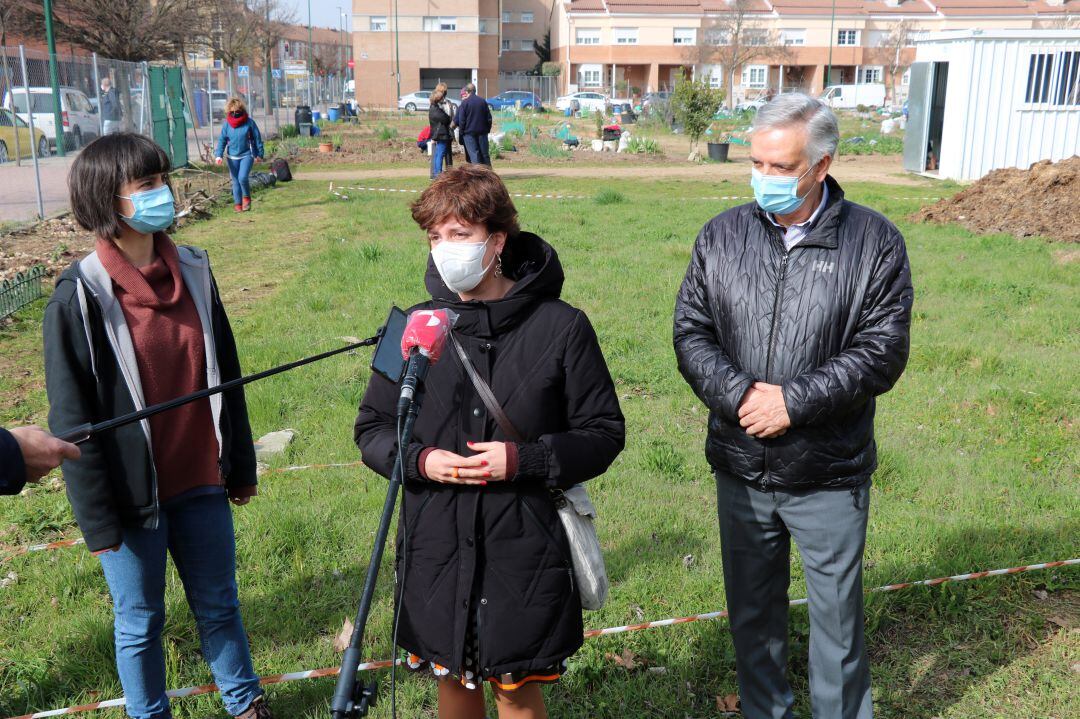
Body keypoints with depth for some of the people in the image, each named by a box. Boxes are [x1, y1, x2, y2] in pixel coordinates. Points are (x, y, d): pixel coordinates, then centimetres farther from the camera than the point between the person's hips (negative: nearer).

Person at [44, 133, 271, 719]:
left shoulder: (193, 271, 0)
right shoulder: (79, 298, -14)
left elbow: (226, 375, 8)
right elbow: (72, 419, -11)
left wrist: (241, 465, 12)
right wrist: (96, 519, -10)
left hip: (202, 483, 4)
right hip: (131, 495, -4)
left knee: (218, 604, 19)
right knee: (140, 623, 14)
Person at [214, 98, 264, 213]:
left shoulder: (249, 122, -7)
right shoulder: (226, 124, -1)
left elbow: (257, 138, 0)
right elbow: (222, 140, 4)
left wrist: (259, 154, 2)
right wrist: (218, 155, -7)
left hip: (247, 155, -3)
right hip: (232, 157, 3)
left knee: (243, 177, -19)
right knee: (235, 181, 9)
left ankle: (246, 197, 6)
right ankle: (237, 203, 20)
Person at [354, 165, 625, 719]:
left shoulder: (560, 327, -7)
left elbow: (604, 433, -3)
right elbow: (371, 427, 8)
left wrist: (523, 460, -17)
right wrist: (419, 461, -12)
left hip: (524, 549, -2)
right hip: (436, 547, 3)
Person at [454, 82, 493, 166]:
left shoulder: (464, 103, -9)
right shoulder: (483, 101, 4)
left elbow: (461, 120, -9)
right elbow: (489, 118, 7)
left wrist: (462, 131, 3)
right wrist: (487, 129, 16)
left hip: (469, 132, -4)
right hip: (482, 132, 4)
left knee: (473, 154, -3)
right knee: (484, 154, 10)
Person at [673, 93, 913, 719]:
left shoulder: (876, 243, -8)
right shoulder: (722, 236, 0)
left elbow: (882, 351, -12)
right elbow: (691, 333, -2)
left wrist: (793, 401, -19)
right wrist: (738, 394, -18)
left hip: (831, 477, -2)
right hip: (741, 469, 3)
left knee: (837, 613, 13)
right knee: (753, 609, 19)